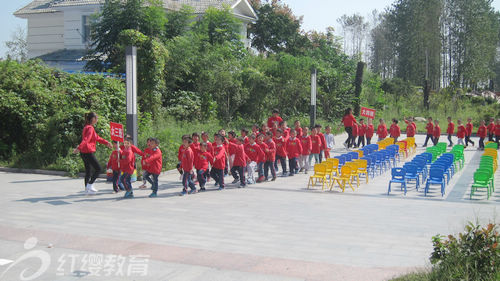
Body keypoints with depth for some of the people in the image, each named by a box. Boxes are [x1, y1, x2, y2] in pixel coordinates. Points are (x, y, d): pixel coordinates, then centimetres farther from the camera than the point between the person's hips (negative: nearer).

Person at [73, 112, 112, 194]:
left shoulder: (87, 127, 16)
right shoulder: (90, 128, -14)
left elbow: (97, 137, 24)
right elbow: (86, 140, -28)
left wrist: (106, 143, 27)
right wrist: (79, 148, -38)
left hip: (84, 153, 10)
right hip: (88, 153, -10)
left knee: (88, 170, 15)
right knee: (98, 169, -2)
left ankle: (87, 188, 20)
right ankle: (90, 185, -2)